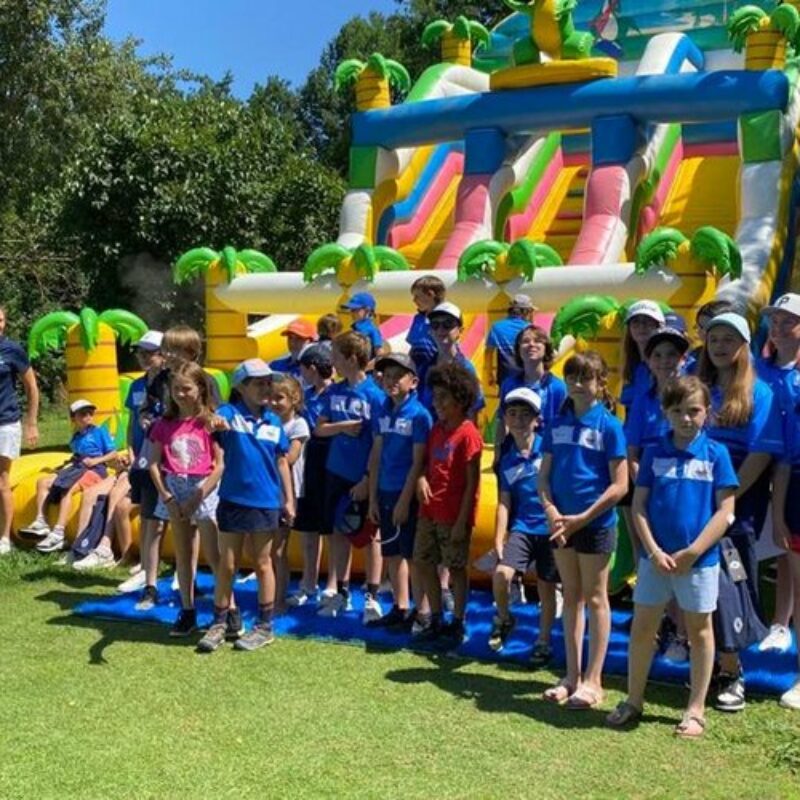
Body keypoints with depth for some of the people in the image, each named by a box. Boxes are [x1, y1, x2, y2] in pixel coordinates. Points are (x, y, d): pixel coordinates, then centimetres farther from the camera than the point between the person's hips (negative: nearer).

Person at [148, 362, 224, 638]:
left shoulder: (209, 422, -6)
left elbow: (221, 465, -9)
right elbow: (154, 463, 5)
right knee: (183, 553, 11)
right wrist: (167, 497, -5)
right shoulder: (165, 424, 6)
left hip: (204, 490, -4)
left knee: (213, 556, -5)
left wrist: (198, 497, -14)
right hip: (174, 491, 4)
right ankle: (187, 612, 19)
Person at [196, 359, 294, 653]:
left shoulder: (273, 421, 3)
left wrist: (289, 500, 8)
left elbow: (281, 462, 10)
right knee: (226, 565, 8)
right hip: (233, 500, -1)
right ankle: (219, 624, 22)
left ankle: (265, 627, 22)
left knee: (262, 565, 11)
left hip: (265, 503, 1)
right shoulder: (230, 412, -5)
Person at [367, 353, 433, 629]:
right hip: (385, 492, 6)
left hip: (409, 494, -6)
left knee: (412, 555, 0)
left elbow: (418, 462, -12)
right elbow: (376, 456, 9)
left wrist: (404, 500, -14)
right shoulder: (381, 412, 6)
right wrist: (373, 498, 7)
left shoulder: (419, 415, -11)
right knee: (392, 553, 13)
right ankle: (400, 608, 26)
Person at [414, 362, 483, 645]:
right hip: (429, 511, 8)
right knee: (423, 562, 12)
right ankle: (436, 619, 26)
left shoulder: (468, 434, -12)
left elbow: (472, 482, -13)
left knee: (456, 568, 4)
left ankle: (457, 623, 17)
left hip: (454, 515, -8)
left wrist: (462, 521, -15)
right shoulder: (437, 429, 9)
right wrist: (421, 478, -6)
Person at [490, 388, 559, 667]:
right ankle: (503, 618, 12)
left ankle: (543, 643, 24)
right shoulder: (507, 461, 6)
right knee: (501, 574, -17)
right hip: (522, 528, 2)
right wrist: (498, 540, -1)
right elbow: (504, 503, 6)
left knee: (546, 587, 7)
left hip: (550, 528, -2)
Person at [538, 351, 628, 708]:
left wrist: (581, 518, -16)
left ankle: (592, 681, 14)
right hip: (562, 524, 5)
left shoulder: (609, 425, -9)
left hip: (596, 524, -5)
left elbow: (619, 485, -13)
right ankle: (572, 676, 24)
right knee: (571, 598, 14)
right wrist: (551, 510, -10)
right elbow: (544, 475, 7)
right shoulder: (558, 424, 5)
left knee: (595, 600, 5)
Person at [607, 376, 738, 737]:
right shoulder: (654, 452, 1)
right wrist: (654, 551, -10)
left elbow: (725, 511, -7)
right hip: (655, 557, 2)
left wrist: (692, 552, -12)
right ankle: (633, 701, 25)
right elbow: (638, 506, 1)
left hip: (699, 559, -2)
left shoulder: (716, 453, -4)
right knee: (642, 627, 9)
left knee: (699, 630, 11)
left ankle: (696, 710, 23)